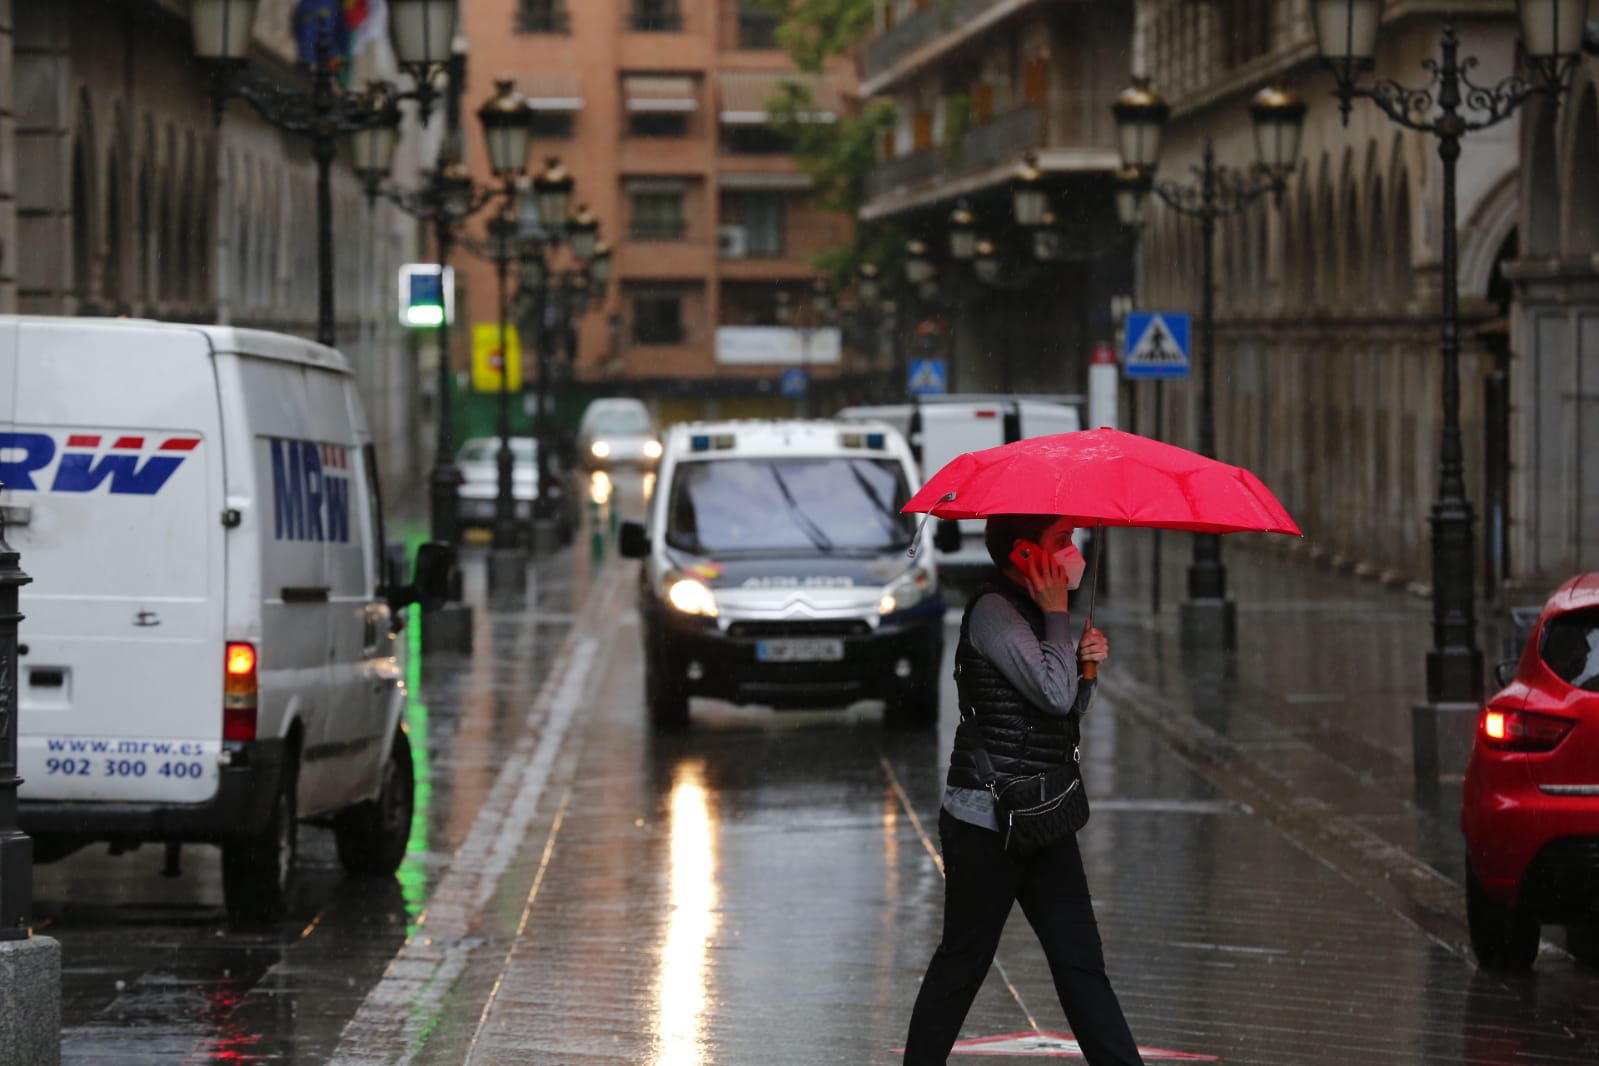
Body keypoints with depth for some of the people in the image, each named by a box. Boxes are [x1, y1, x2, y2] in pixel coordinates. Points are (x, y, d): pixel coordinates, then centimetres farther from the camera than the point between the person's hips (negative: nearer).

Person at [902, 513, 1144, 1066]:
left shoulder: (1030, 609, 14)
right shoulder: (993, 611, -14)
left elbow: (1069, 710, 21)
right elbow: (1053, 694, -23)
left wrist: (1087, 662, 3)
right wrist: (1057, 615, -14)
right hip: (987, 824, -9)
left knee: (1080, 963, 5)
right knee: (963, 960, 2)